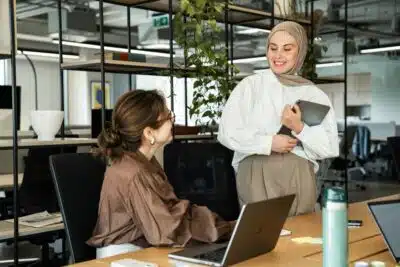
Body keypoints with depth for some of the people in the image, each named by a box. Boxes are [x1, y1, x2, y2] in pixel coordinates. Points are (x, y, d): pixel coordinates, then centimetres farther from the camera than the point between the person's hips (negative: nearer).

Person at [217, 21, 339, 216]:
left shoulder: (314, 95, 9)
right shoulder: (250, 85, 4)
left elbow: (330, 148, 4)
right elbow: (226, 133, -3)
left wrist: (299, 128, -11)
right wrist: (269, 142, -11)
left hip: (299, 178, 2)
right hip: (256, 175, -2)